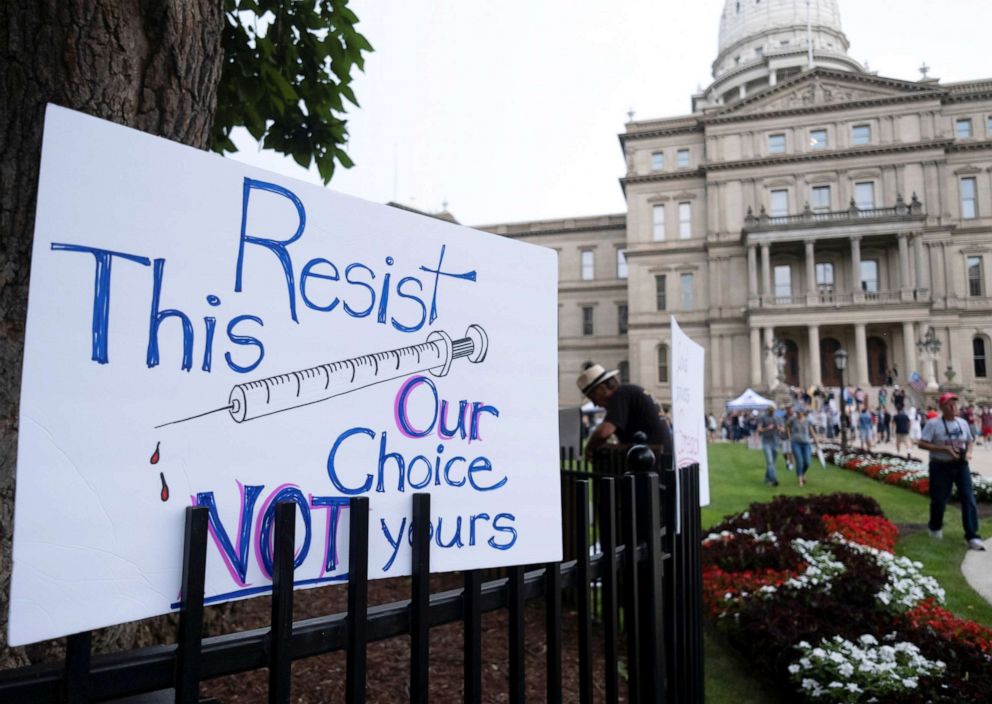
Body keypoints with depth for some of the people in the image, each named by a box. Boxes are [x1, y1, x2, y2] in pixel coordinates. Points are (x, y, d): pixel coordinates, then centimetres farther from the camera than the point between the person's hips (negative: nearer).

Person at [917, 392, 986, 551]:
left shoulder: (963, 422, 5)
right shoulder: (933, 423, -11)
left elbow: (970, 441, 18)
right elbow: (922, 443, -15)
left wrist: (968, 452, -4)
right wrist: (945, 448, -23)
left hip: (961, 465, 4)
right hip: (941, 466, -4)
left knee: (969, 499, -4)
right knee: (939, 499, 6)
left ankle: (972, 537, 1)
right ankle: (935, 528, 31)